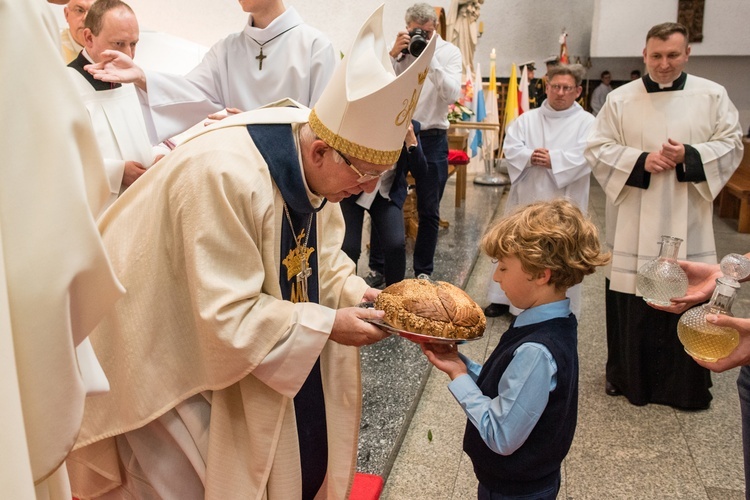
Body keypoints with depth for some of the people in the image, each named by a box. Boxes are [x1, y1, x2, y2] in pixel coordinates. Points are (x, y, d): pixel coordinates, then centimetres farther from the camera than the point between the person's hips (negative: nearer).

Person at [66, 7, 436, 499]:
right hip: (161, 361, -7)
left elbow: (318, 259, 2)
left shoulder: (314, 163, -11)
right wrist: (327, 325, -27)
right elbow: (228, 316, -33)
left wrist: (357, 293, -16)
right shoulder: (223, 177, -36)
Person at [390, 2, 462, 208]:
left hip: (432, 138, -1)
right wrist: (393, 54, -14)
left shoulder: (450, 52, 2)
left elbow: (451, 96, -14)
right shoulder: (399, 48, 7)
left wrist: (430, 58, -17)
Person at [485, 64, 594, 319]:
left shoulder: (586, 122, 0)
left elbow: (586, 156, -13)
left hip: (563, 202, -3)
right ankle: (504, 298, 26)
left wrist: (553, 160, -21)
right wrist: (530, 157, -18)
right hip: (526, 198, 4)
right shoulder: (527, 119, 10)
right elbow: (510, 146, 0)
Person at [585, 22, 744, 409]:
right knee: (630, 305, 7)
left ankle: (687, 386, 23)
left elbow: (731, 145, 3)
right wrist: (640, 161, -16)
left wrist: (689, 157, -15)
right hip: (634, 225, 0)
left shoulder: (713, 96, 4)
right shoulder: (620, 99, 1)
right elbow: (597, 150, -1)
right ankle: (625, 375, 27)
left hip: (688, 223, 1)